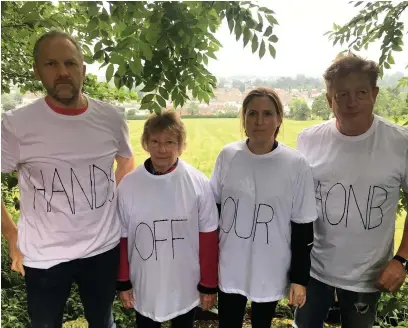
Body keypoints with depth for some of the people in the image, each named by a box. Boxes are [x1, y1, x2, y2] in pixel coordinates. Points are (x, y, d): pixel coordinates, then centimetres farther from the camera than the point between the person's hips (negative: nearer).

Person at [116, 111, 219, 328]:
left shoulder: (198, 183, -15)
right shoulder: (129, 185, -11)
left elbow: (208, 237, -9)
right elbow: (122, 238, -3)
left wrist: (209, 284, -4)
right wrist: (123, 282, 2)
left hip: (186, 287, 0)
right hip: (144, 288, 1)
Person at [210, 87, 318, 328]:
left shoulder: (296, 165, -14)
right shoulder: (228, 156, -7)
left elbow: (303, 227, -7)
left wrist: (300, 278, -4)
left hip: (271, 271, -1)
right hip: (229, 268, 2)